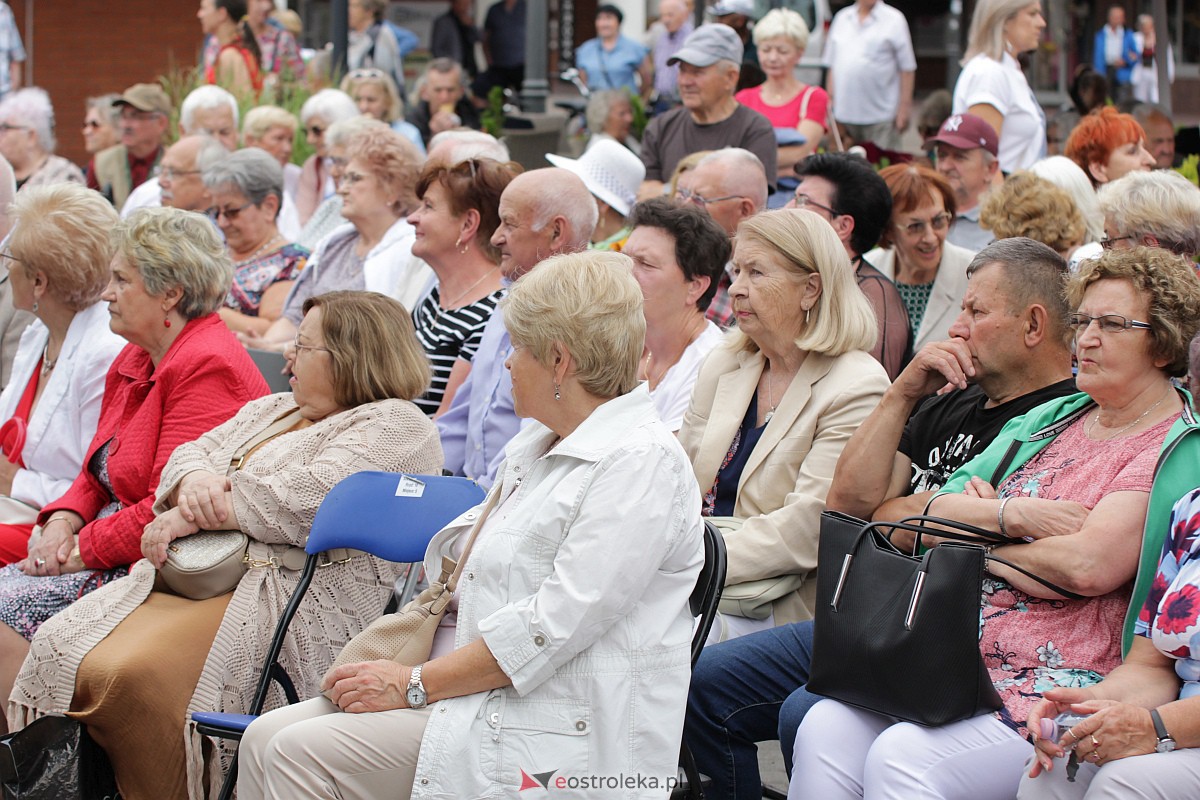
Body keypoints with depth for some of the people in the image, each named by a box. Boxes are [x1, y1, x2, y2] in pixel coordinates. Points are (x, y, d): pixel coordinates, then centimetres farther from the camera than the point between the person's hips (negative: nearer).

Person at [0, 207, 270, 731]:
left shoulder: (208, 368, -16)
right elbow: (97, 475, 22)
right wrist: (64, 520, 1)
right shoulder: (134, 360, 16)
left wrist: (82, 548, -15)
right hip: (107, 553, 10)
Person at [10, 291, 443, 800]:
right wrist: (196, 482, -6)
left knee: (127, 677, -31)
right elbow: (188, 455, 21)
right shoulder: (272, 410, 27)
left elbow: (305, 501, -16)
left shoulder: (395, 426, -3)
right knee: (58, 645, -13)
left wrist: (185, 518, -10)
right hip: (190, 576, 9)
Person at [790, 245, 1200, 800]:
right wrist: (1015, 515, -7)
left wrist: (982, 531, 0)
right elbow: (934, 516, 13)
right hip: (963, 665, 7)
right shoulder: (1051, 419, 20)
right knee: (826, 727, -18)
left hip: (1062, 690, -7)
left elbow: (1088, 566, -18)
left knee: (903, 755, -29)